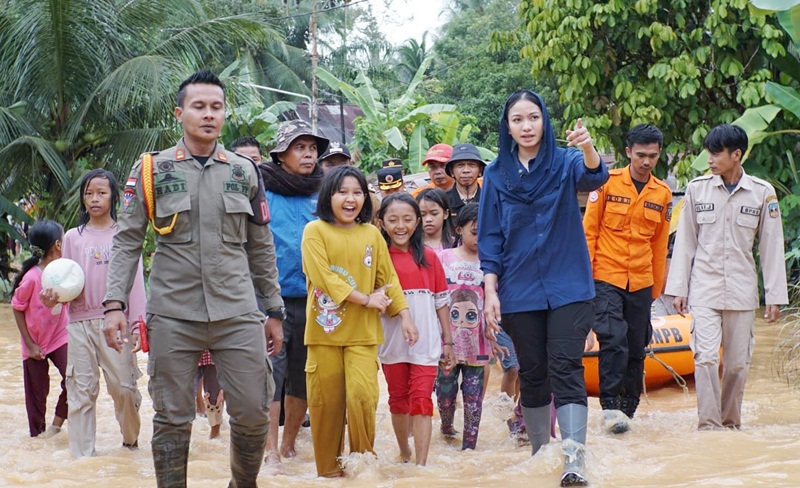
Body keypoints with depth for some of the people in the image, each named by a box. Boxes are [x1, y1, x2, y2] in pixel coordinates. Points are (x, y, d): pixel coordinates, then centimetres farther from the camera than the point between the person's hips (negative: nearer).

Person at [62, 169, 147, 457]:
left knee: (123, 387, -3)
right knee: (81, 390, 1)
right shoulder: (73, 237, 12)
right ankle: (82, 455, 8)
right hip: (80, 322, 2)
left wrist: (138, 325, -6)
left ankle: (131, 439, 22)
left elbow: (135, 282, 2)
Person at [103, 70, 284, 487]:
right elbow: (127, 241, 3)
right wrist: (115, 304, -7)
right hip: (172, 315, -1)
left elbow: (261, 248, 14)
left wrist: (274, 311, 13)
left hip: (237, 312, 2)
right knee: (172, 419, 3)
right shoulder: (152, 169, 4)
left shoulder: (245, 172, 10)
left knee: (253, 415, 0)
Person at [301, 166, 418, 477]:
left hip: (363, 332, 2)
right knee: (326, 402, 4)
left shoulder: (372, 234, 8)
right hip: (325, 329, -1)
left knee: (362, 395, -12)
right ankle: (329, 471, 15)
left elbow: (388, 279, 12)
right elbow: (323, 277, -12)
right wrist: (366, 299, -12)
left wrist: (404, 315, 4)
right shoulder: (315, 231, -3)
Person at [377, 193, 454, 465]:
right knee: (398, 400, 14)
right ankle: (405, 455, 31)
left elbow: (441, 302, 7)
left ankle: (421, 465, -9)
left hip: (426, 343, -1)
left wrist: (448, 342, 7)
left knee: (421, 402, -7)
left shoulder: (428, 257, 2)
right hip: (392, 342, 1)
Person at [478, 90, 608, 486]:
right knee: (533, 374, 9)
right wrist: (491, 293, -3)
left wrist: (588, 148, -45)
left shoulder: (565, 163, -1)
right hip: (520, 292, 2)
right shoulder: (497, 175, 4)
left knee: (566, 369, -12)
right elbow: (490, 239, 4)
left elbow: (594, 176, -23)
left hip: (568, 287, -2)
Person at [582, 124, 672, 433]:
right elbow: (589, 229, 0)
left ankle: (628, 409, 20)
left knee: (636, 349, 8)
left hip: (641, 283, 4)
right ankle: (610, 407, -13)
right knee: (614, 341, -17)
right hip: (606, 277, -4)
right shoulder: (608, 182, -3)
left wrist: (656, 288, 15)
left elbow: (660, 244, 15)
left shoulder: (663, 194, 7)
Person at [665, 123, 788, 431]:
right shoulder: (697, 189, 3)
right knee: (705, 356, -13)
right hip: (704, 288, 0)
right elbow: (685, 242, 7)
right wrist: (678, 288, 3)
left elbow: (771, 246, 4)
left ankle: (731, 421, 20)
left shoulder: (762, 192, 1)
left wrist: (775, 295, 1)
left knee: (738, 362, 5)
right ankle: (708, 423, -10)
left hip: (742, 290, 0)